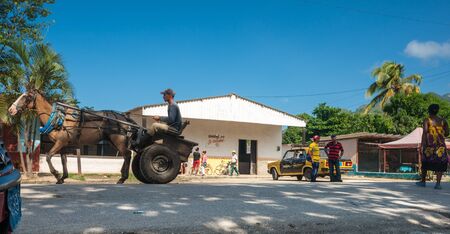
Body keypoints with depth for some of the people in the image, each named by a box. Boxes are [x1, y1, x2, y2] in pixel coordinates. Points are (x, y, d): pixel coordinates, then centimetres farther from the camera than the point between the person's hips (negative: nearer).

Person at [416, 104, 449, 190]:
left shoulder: (427, 120, -3)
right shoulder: (443, 120, 7)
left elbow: (425, 132, -14)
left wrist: (422, 144, -15)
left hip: (430, 144, -1)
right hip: (440, 144, 2)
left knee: (426, 162, 12)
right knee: (440, 163, 2)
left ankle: (423, 181, 22)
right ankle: (438, 183, -8)